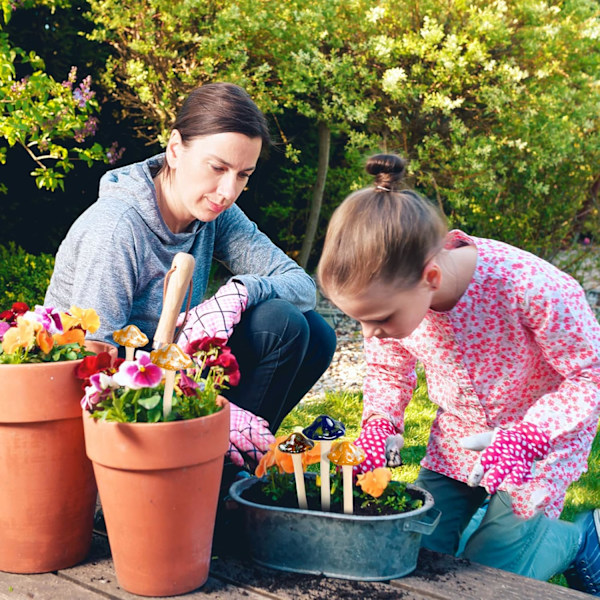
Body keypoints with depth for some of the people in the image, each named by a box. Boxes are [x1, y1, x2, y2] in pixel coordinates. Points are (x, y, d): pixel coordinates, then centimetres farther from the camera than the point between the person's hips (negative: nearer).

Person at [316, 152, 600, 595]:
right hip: (458, 437, 5)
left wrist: (526, 438, -35)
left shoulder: (531, 288, -38)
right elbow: (388, 371, 1)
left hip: (543, 432, -5)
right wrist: (377, 427, -18)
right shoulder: (387, 293, -22)